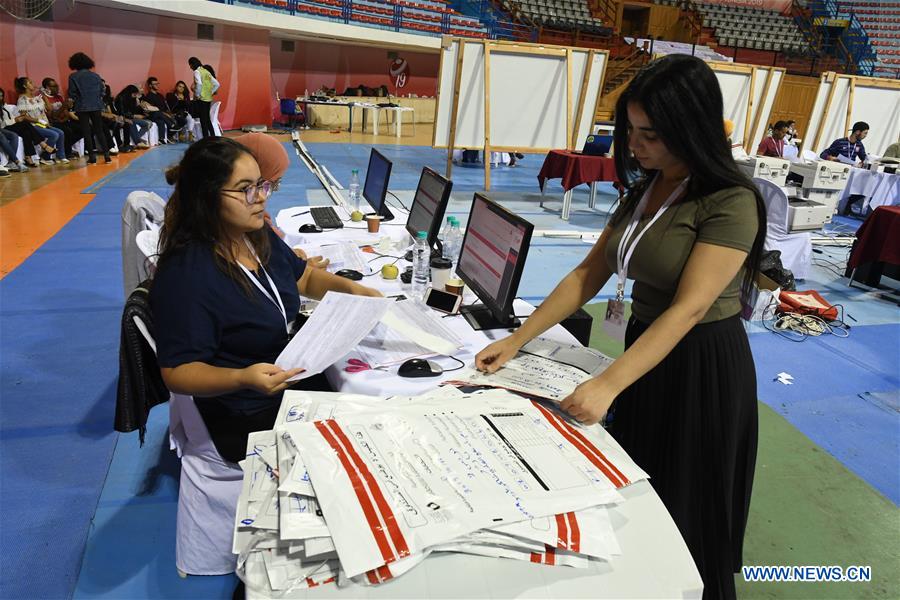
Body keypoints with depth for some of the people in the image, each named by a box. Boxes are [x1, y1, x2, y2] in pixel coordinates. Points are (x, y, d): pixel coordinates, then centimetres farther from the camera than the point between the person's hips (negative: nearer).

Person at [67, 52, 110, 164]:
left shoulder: (73, 77, -3)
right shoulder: (95, 76, 3)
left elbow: (72, 94, -4)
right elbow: (102, 92, 3)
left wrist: (77, 100, 13)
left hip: (82, 108, -2)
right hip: (96, 106, 2)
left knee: (86, 132, 4)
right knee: (99, 131, 8)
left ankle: (92, 157, 1)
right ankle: (106, 154, 1)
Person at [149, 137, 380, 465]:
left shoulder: (260, 236, 0)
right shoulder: (184, 276, -25)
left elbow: (304, 277, 16)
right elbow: (177, 372, -21)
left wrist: (349, 287, -2)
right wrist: (242, 379, -38)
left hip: (298, 373, 8)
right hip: (251, 419, -8)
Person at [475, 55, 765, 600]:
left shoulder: (730, 203, -19)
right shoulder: (644, 188, 4)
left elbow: (688, 310, -26)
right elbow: (589, 275, 2)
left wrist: (607, 385, -34)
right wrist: (517, 340, -5)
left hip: (702, 368, -7)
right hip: (645, 351, 7)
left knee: (684, 508, 12)